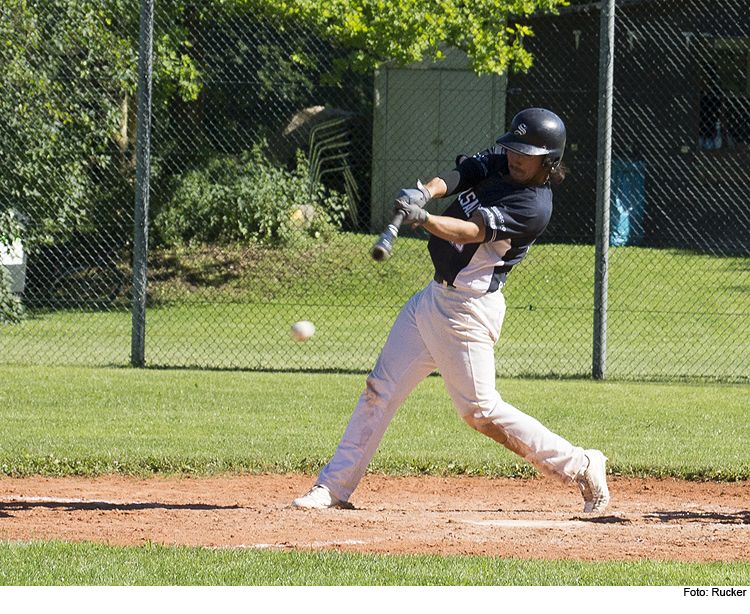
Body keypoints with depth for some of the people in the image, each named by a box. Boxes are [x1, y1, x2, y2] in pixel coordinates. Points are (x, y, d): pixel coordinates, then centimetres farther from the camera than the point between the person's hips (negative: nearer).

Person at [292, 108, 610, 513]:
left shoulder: (533, 207, -19)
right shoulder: (496, 162, 6)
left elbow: (469, 232, -29)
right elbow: (452, 178, -7)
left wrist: (422, 219, -46)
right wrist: (423, 193, -30)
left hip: (468, 309, -8)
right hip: (435, 296, 8)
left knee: (480, 411, -7)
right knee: (380, 389, 8)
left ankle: (581, 467, 4)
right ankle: (333, 488, 13)